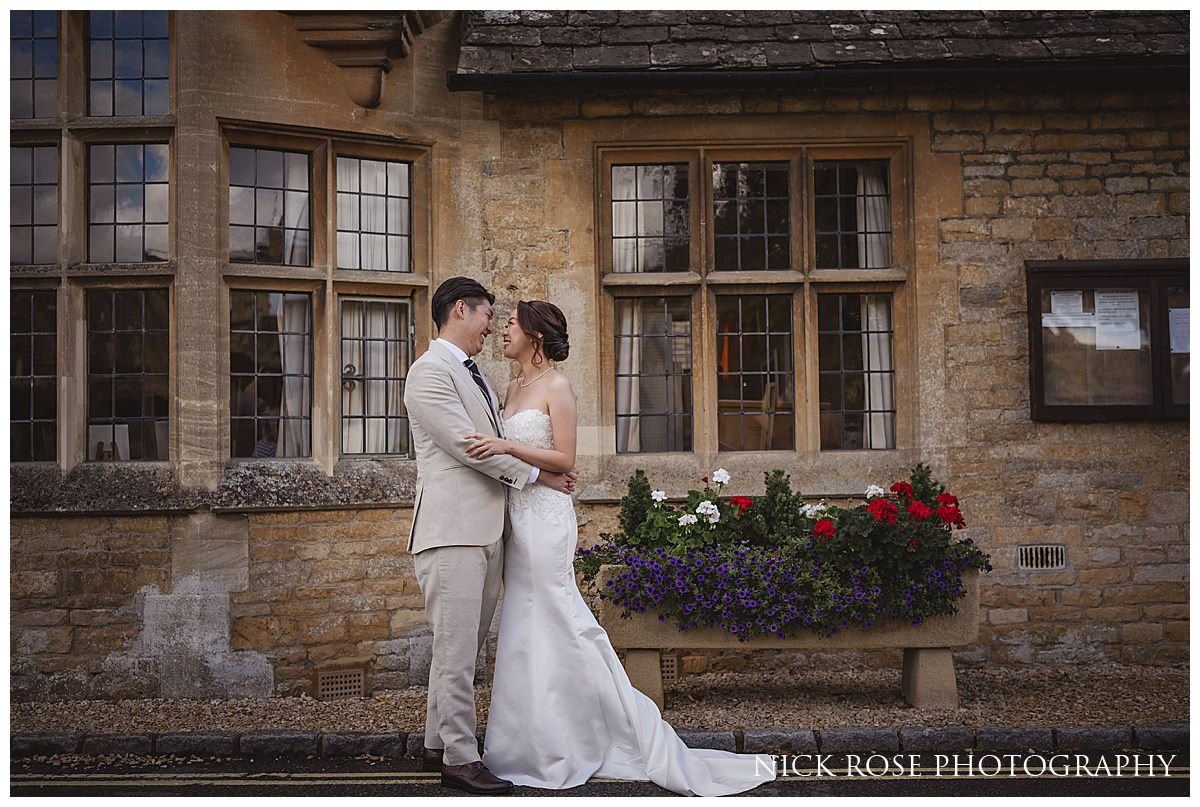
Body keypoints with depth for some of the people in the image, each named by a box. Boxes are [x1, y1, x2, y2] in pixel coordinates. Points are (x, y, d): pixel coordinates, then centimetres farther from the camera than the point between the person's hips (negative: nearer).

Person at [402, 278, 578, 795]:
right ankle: (459, 758, 3)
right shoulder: (430, 371, -9)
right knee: (456, 648, -4)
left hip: (487, 530, 9)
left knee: (464, 646, 13)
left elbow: (497, 439, 19)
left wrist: (556, 468, 2)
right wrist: (536, 475, -6)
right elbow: (468, 445, -15)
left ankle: (438, 744, 23)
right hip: (453, 530, -9)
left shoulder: (476, 374, 20)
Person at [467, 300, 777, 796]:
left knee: (555, 624, -5)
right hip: (518, 514, 8)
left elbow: (564, 460, -13)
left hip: (545, 514, -8)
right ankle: (537, 742, 18)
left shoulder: (556, 387, -7)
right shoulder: (515, 388, 16)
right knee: (525, 626, 10)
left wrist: (507, 447, -21)